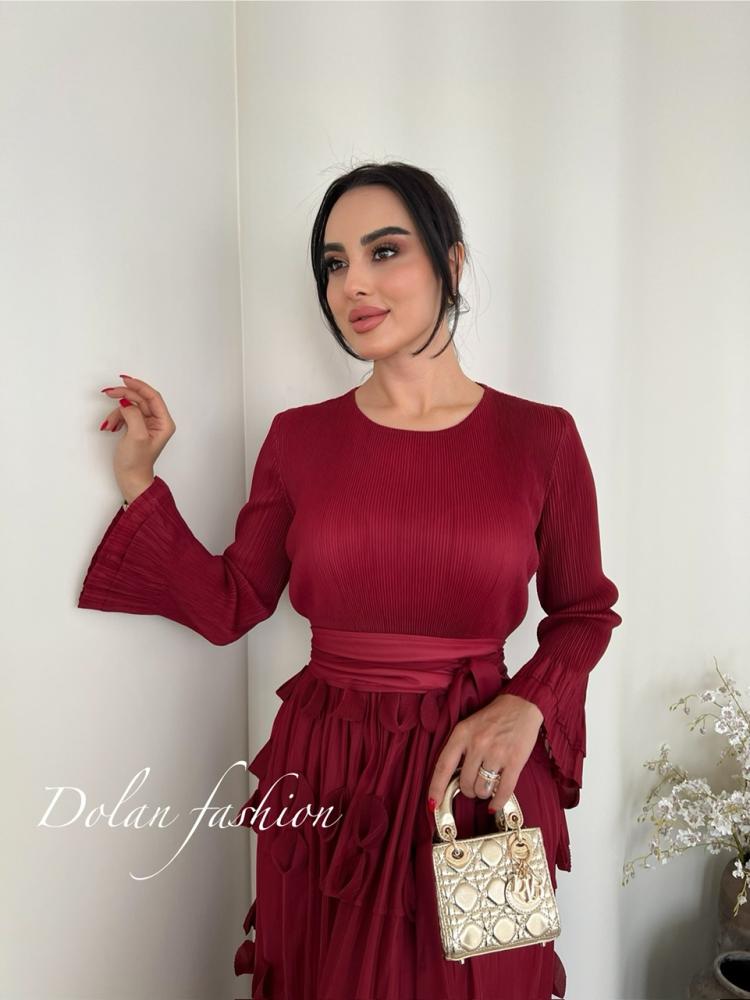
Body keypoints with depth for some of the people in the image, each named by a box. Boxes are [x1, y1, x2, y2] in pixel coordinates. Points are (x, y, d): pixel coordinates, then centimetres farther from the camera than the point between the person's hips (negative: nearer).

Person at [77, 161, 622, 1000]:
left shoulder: (540, 438, -6)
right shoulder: (299, 438, -2)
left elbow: (583, 611, 4)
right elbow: (230, 606, 3)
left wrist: (525, 707, -13)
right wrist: (139, 484, 0)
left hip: (476, 773, -1)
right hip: (324, 774, 2)